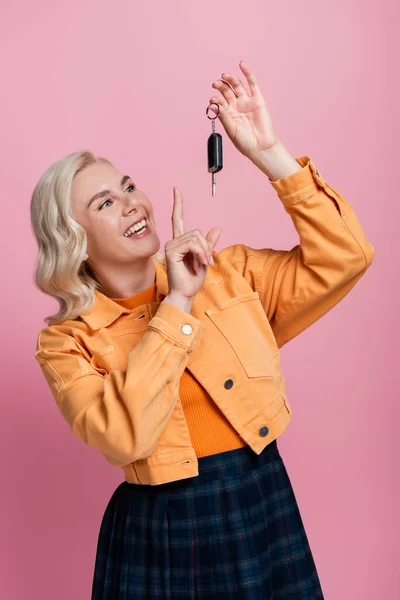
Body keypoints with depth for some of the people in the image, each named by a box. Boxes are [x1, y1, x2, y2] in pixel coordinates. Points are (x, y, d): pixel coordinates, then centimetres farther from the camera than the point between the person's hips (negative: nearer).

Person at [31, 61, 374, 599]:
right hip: (155, 541, -1)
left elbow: (344, 257, -8)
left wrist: (268, 152, -11)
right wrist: (177, 304, -21)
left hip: (266, 519, 2)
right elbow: (121, 435, -22)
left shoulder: (229, 274, 1)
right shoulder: (68, 342, -6)